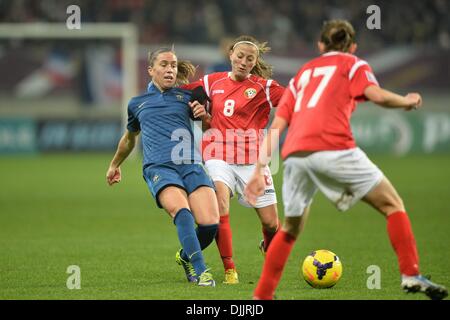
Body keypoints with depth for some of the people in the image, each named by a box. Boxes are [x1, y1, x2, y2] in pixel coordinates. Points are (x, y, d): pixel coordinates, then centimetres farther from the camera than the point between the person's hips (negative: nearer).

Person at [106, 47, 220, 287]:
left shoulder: (187, 96, 19)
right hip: (158, 167, -1)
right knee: (181, 211, -32)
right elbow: (129, 137, 40)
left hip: (191, 164, 1)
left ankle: (186, 257, 14)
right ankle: (200, 271, -35)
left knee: (210, 223, -17)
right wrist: (115, 165, 52)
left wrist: (203, 114, 4)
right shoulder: (137, 104, 21)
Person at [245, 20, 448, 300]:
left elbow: (276, 126, 22)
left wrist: (259, 170, 20)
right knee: (393, 205, 8)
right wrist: (408, 101, 15)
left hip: (294, 154, 5)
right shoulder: (353, 64, 18)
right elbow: (377, 96, -3)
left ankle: (261, 296, 18)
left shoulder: (303, 73, 32)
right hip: (333, 148, -5)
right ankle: (411, 275, -6)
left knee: (291, 229, 23)